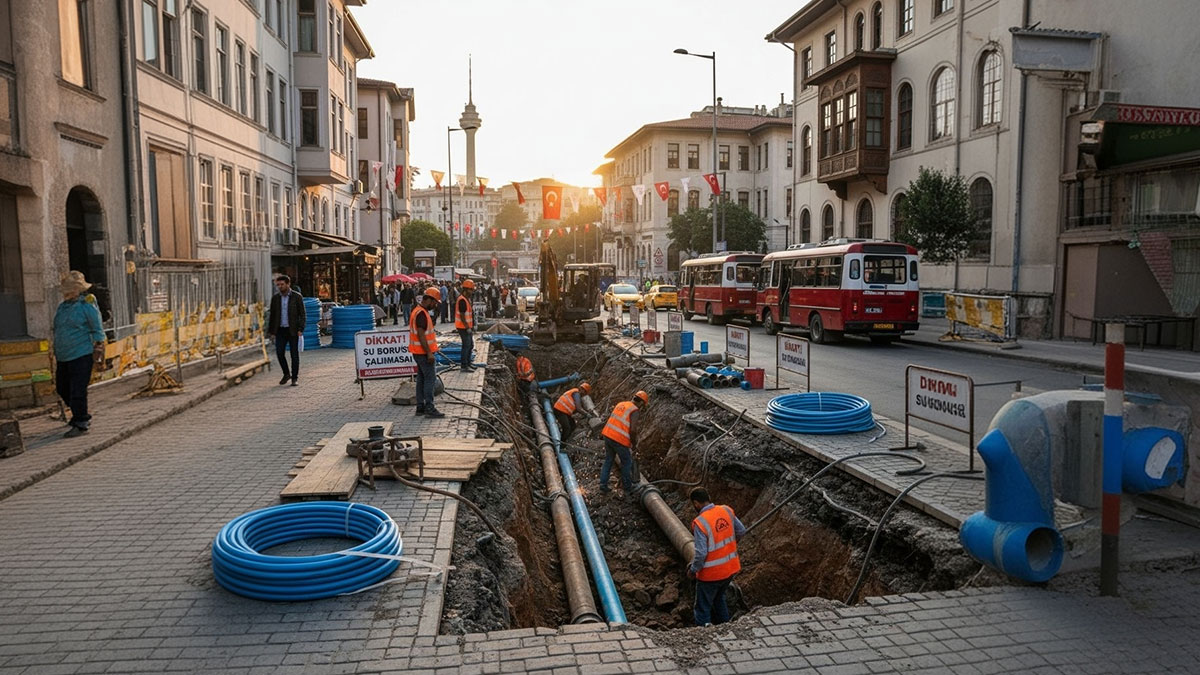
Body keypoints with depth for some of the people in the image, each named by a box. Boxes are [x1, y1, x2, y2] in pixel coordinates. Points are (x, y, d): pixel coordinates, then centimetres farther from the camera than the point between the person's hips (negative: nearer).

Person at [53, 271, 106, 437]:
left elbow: (98, 332, -8)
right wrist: (56, 352, 22)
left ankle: (81, 424, 2)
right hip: (63, 357, 8)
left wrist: (97, 355, -11)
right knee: (62, 388, 15)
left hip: (81, 355, -8)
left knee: (77, 390, -7)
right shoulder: (62, 306, 13)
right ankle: (82, 415, 31)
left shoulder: (87, 306, -9)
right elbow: (57, 330, 23)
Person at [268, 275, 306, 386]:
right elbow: (272, 315, 13)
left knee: (294, 354, 0)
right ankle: (286, 374, 17)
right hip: (280, 330, 3)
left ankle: (295, 378, 9)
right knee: (279, 353, -3)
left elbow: (302, 314, -3)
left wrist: (300, 329, -13)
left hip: (293, 330, -3)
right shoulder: (275, 298, 7)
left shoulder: (297, 297, -3)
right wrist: (271, 331, 9)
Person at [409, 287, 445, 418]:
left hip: (420, 352, 11)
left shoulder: (419, 311, 15)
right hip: (423, 352, -11)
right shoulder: (422, 314, -18)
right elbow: (421, 335, -23)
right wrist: (429, 353, -23)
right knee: (430, 378, -8)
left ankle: (420, 407, 17)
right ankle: (429, 408, -8)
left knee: (422, 379, 13)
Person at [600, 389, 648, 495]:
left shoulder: (620, 404, 13)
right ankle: (628, 489, 24)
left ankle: (603, 485, 21)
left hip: (607, 435, 7)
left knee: (608, 460, 22)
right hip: (620, 440, -6)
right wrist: (634, 445, -5)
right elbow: (633, 430, -20)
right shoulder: (634, 411, -10)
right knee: (627, 463, 13)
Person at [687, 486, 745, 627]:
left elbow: (701, 553, -26)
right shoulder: (726, 511, -7)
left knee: (703, 608, 11)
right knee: (719, 599, 30)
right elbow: (741, 531, 6)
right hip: (730, 568, 7)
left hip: (711, 574, -7)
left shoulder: (700, 523, -26)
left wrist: (693, 570, -9)